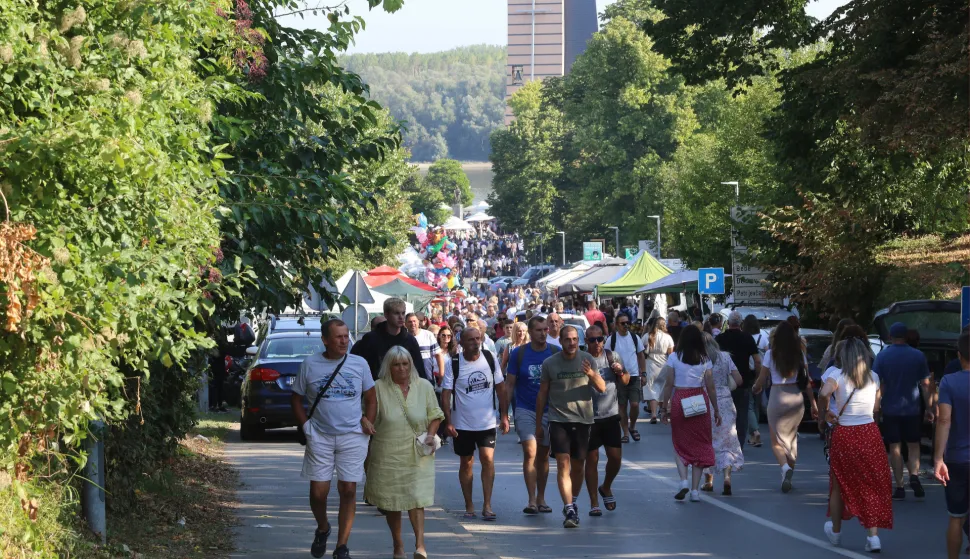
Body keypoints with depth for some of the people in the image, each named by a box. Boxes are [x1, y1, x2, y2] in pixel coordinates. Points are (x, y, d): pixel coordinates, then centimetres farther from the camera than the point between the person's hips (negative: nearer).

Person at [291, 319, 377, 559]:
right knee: (318, 492, -1)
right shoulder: (309, 365, 0)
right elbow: (296, 399, 8)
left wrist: (368, 423, -1)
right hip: (320, 438, 0)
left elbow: (371, 396, 11)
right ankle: (322, 529, 30)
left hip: (353, 437, 0)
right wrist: (306, 427, -3)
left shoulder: (359, 364, 2)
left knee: (348, 490, -1)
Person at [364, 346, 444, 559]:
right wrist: (366, 451, -3)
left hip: (417, 455, 0)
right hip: (387, 455, 0)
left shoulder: (424, 387, 5)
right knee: (391, 501, 7)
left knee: (416, 498, -11)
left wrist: (431, 434, -4)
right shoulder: (379, 388, -2)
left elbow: (435, 415, 14)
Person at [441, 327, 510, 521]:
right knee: (466, 463, 8)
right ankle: (469, 506, 18)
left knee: (488, 459, -11)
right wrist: (448, 421, -13)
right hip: (463, 424, -1)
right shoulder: (453, 364, -7)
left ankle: (487, 505, -7)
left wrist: (504, 415, 3)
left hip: (487, 423, 1)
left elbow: (500, 387, 7)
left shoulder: (490, 359, 0)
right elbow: (446, 394, -6)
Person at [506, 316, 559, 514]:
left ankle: (541, 499, 18)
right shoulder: (518, 354, -3)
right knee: (530, 453, -13)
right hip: (526, 410, -2)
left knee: (543, 455, 9)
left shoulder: (556, 353, 0)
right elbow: (510, 385, 1)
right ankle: (532, 500, -13)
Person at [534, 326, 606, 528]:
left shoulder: (587, 360, 3)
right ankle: (569, 509, -18)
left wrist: (592, 375, -20)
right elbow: (542, 394, 8)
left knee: (578, 465, 9)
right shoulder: (549, 363, 0)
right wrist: (538, 424, 9)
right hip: (558, 419, -2)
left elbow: (602, 388, 1)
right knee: (563, 464, -13)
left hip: (582, 419, 2)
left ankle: (572, 504, 28)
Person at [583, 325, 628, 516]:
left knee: (616, 457, 2)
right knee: (592, 459, 1)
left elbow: (625, 382, 14)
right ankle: (594, 503, 9)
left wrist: (620, 372, -7)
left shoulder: (612, 357, 5)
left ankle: (606, 488, 30)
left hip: (610, 414, 3)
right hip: (589, 417, -3)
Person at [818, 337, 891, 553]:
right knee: (872, 486, 7)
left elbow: (823, 393, -27)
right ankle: (873, 535, -3)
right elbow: (876, 408, 13)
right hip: (870, 433, 2)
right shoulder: (874, 377, 4)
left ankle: (836, 531, 31)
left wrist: (826, 411, -10)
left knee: (839, 485, 16)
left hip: (844, 435, -2)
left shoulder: (838, 377, -8)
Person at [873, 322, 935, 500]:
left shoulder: (882, 356, -5)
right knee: (913, 445, 13)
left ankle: (900, 487, 3)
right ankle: (914, 474, -12)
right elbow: (926, 384, -1)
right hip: (912, 409, 1)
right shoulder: (918, 356, -3)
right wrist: (929, 408, 6)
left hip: (890, 410, -1)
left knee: (895, 447, 5)